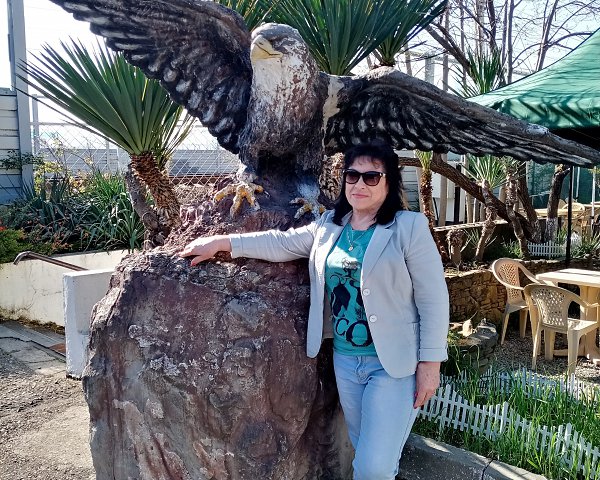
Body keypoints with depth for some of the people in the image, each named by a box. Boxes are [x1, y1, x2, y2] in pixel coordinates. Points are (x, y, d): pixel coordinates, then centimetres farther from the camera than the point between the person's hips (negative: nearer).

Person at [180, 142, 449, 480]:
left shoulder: (410, 227, -10)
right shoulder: (329, 226, 6)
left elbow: (433, 299, -11)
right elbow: (282, 243, 9)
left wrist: (430, 363, -13)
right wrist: (222, 242, 4)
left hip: (395, 363, -5)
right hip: (345, 359, 5)